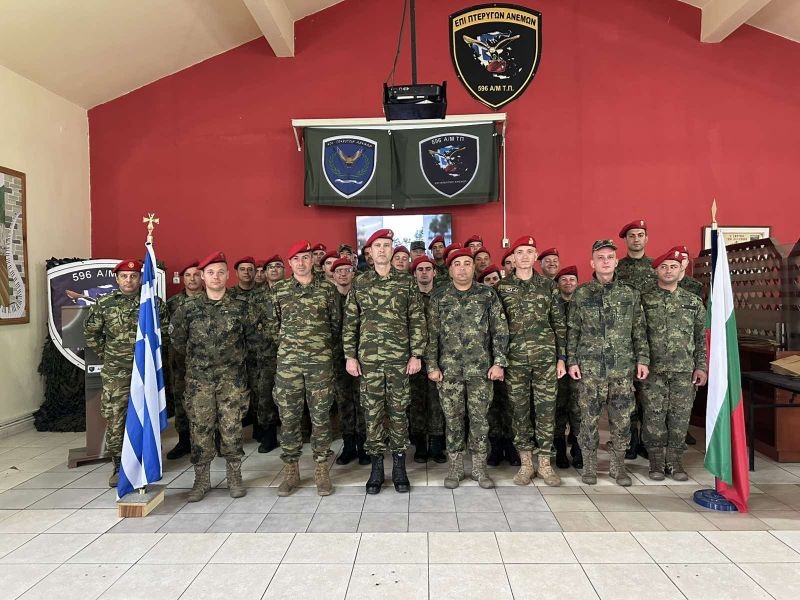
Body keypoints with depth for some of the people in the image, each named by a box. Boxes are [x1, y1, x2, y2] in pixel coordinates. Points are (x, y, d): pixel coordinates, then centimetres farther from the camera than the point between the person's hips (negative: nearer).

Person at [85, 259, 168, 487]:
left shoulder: (155, 303, -2)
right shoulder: (103, 304, 2)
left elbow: (166, 332, 6)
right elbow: (90, 332, 13)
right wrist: (104, 354, 9)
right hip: (115, 373, 1)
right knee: (114, 419, 2)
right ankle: (119, 466, 17)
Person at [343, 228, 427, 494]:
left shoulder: (406, 282, 3)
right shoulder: (359, 284, 6)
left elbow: (417, 321, 2)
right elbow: (350, 323, 7)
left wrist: (416, 354, -3)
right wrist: (350, 356, 1)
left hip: (400, 358, -1)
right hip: (368, 358, 1)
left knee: (398, 411, 6)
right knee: (372, 412, 6)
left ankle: (399, 467, 19)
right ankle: (376, 466, 19)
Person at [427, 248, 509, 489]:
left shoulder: (488, 295, 2)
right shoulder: (439, 297, 4)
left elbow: (500, 331, 1)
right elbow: (431, 334, 4)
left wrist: (499, 362, -5)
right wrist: (432, 366, -1)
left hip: (481, 369, 0)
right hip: (449, 369, 1)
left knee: (479, 419, 5)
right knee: (453, 420, 7)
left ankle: (479, 467, 19)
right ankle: (455, 467, 21)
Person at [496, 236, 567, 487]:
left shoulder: (547, 285, 7)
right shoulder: (502, 287, 4)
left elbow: (559, 324, 7)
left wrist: (561, 358, 2)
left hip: (546, 356, 1)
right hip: (515, 358, 0)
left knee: (546, 409, 3)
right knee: (520, 410, 5)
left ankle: (545, 463, 15)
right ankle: (526, 463, 17)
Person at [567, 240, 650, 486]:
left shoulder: (630, 293, 7)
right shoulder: (581, 294, 2)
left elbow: (639, 330, 9)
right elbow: (572, 331, 3)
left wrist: (642, 359, 3)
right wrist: (572, 361, -2)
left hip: (623, 366, 2)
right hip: (589, 366, -1)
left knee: (622, 418, 6)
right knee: (589, 418, 3)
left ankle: (618, 465, 21)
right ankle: (589, 464, 17)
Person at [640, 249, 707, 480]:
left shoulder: (694, 301, 10)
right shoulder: (644, 300, 2)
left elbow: (701, 338, 11)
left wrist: (701, 366, 5)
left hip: (684, 370, 2)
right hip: (653, 370, -2)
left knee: (680, 416, 5)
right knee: (654, 415, 1)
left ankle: (675, 461, 18)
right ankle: (656, 462, 14)